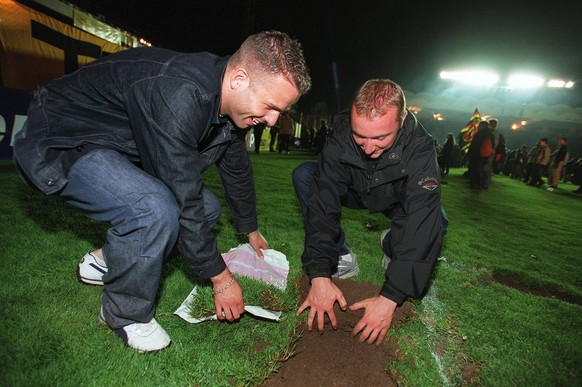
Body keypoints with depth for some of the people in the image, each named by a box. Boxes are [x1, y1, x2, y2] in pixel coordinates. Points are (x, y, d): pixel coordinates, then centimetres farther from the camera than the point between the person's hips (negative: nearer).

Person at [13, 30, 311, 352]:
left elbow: (237, 168, 8)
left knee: (207, 208, 3)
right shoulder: (178, 95, -36)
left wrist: (250, 229, 21)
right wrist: (221, 277, -20)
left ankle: (108, 260, 16)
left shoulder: (228, 98, -6)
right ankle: (125, 314, -4)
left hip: (120, 149, 8)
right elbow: (183, 202, -32)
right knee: (157, 210, -33)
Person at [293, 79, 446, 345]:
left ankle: (391, 247, 2)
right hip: (355, 193, 1)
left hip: (396, 201, -1)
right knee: (303, 175, -24)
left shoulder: (419, 148, -35)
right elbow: (322, 204, -34)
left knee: (435, 222, -31)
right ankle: (341, 256, -13)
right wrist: (320, 274, -42)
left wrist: (390, 297, -45)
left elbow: (422, 221, -40)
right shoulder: (340, 139, -31)